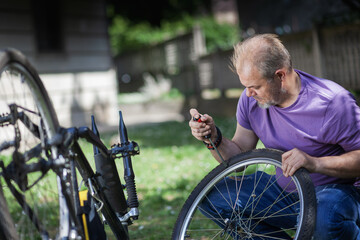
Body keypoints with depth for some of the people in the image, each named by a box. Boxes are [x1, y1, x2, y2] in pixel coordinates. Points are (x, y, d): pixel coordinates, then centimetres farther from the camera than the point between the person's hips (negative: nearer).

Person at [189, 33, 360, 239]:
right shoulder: (251, 99, -6)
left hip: (334, 190, -5)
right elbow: (240, 158, 2)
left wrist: (315, 163, -34)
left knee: (326, 220, -41)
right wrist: (214, 138, -18)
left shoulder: (333, 101, -21)